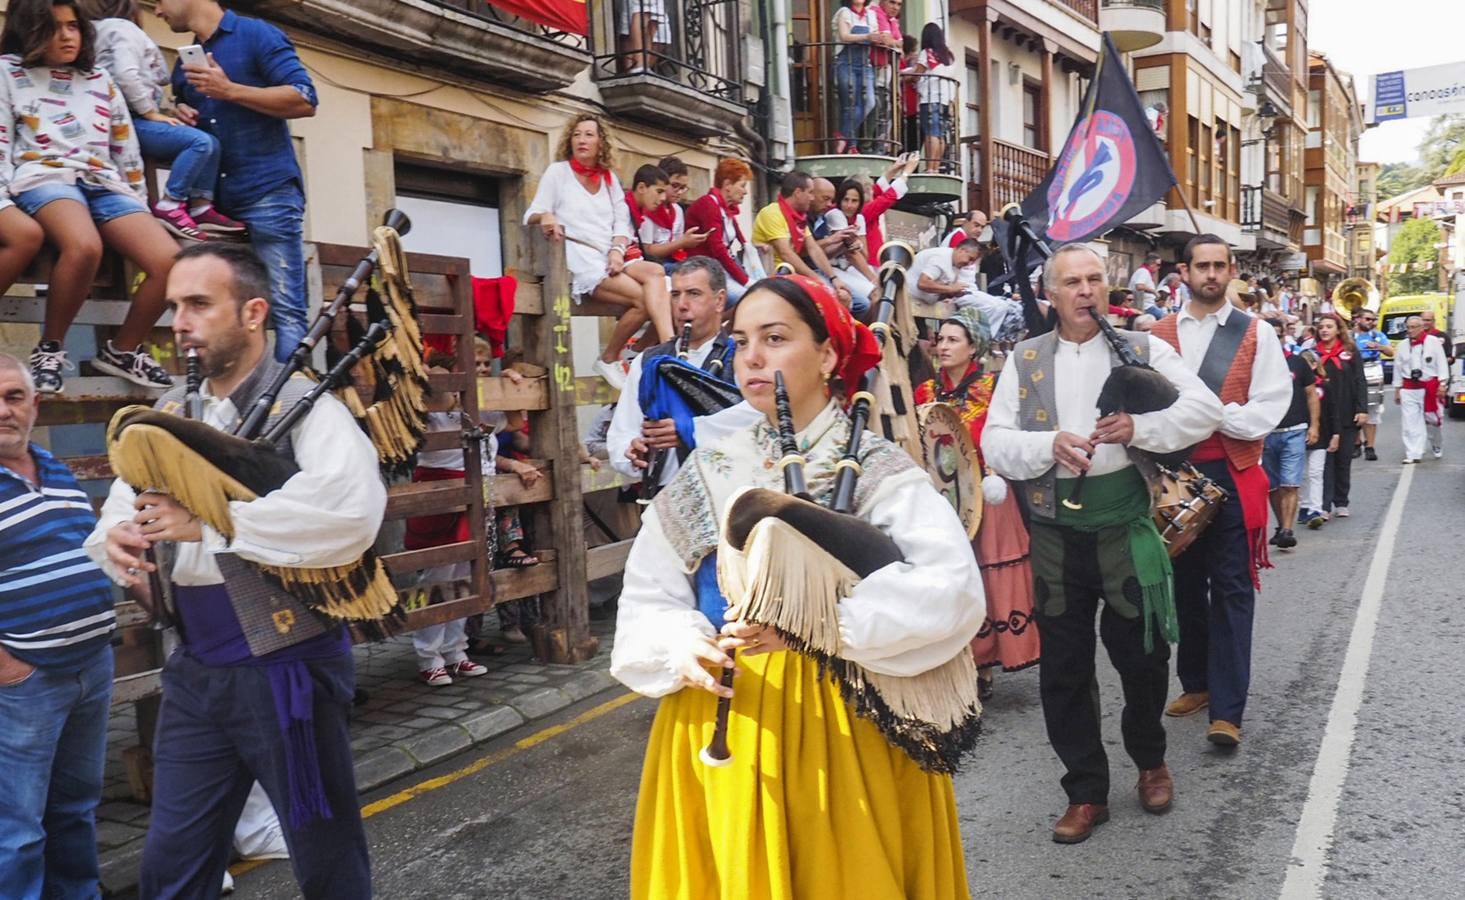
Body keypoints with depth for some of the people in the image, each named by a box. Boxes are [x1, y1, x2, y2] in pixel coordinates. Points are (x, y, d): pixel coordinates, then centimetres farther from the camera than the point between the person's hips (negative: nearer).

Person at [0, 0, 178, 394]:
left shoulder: (100, 78, 25)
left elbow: (126, 148, 24)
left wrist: (140, 205, 17)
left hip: (106, 183, 4)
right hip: (45, 177, -4)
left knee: (171, 263, -24)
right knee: (84, 246, -41)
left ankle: (122, 350, -2)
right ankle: (49, 348, -18)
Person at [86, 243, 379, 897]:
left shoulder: (303, 405, -13)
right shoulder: (168, 414, 10)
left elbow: (353, 512, -30)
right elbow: (120, 510, 11)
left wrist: (210, 522, -28)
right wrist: (117, 541, -13)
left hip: (287, 667, -6)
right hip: (193, 671, 6)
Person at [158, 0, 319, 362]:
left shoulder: (257, 35, 1)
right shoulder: (183, 66, 21)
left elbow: (305, 100, -10)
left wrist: (229, 90, -14)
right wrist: (181, 117, 7)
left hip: (268, 192, -7)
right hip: (215, 201, 8)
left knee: (285, 310, -12)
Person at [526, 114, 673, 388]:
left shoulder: (610, 178, 20)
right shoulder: (557, 172, 8)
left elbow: (622, 222, 13)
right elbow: (531, 215, 0)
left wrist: (617, 250, -8)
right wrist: (545, 216, -25)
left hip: (611, 259, 4)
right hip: (578, 260, -4)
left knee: (655, 272, -29)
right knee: (644, 297, -27)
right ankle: (609, 360, -17)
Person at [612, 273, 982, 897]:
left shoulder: (876, 470, -9)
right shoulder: (709, 472, 3)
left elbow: (951, 588, -23)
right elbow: (646, 600, 3)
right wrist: (683, 649, -18)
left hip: (845, 726, -3)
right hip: (720, 724, 3)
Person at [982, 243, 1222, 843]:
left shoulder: (1143, 349, 3)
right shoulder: (1025, 359, 5)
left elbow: (1204, 408, -7)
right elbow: (994, 442, -2)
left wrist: (1139, 428, -21)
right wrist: (1049, 446, -19)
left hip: (1127, 531, -1)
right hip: (1055, 535, 1)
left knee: (1143, 657, 11)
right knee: (1064, 670, 8)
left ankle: (1150, 760, 41)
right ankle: (1086, 793, 25)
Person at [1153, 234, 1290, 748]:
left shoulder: (1255, 335, 1)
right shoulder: (1158, 335, 6)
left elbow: (1269, 411, -7)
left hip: (1232, 474, -2)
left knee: (1231, 589, -2)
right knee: (1185, 582, 14)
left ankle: (1227, 709, 2)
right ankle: (1196, 682, 30)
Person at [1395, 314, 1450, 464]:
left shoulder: (1433, 342, -3)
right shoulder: (1404, 345, 7)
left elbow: (1441, 363, -4)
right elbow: (1398, 368, 11)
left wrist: (1442, 384, -10)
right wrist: (1397, 389, 11)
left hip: (1430, 388, -2)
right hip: (1409, 388, 2)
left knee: (1432, 420, 9)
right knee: (1410, 422, -4)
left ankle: (1437, 447, 34)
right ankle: (1413, 454, -1)